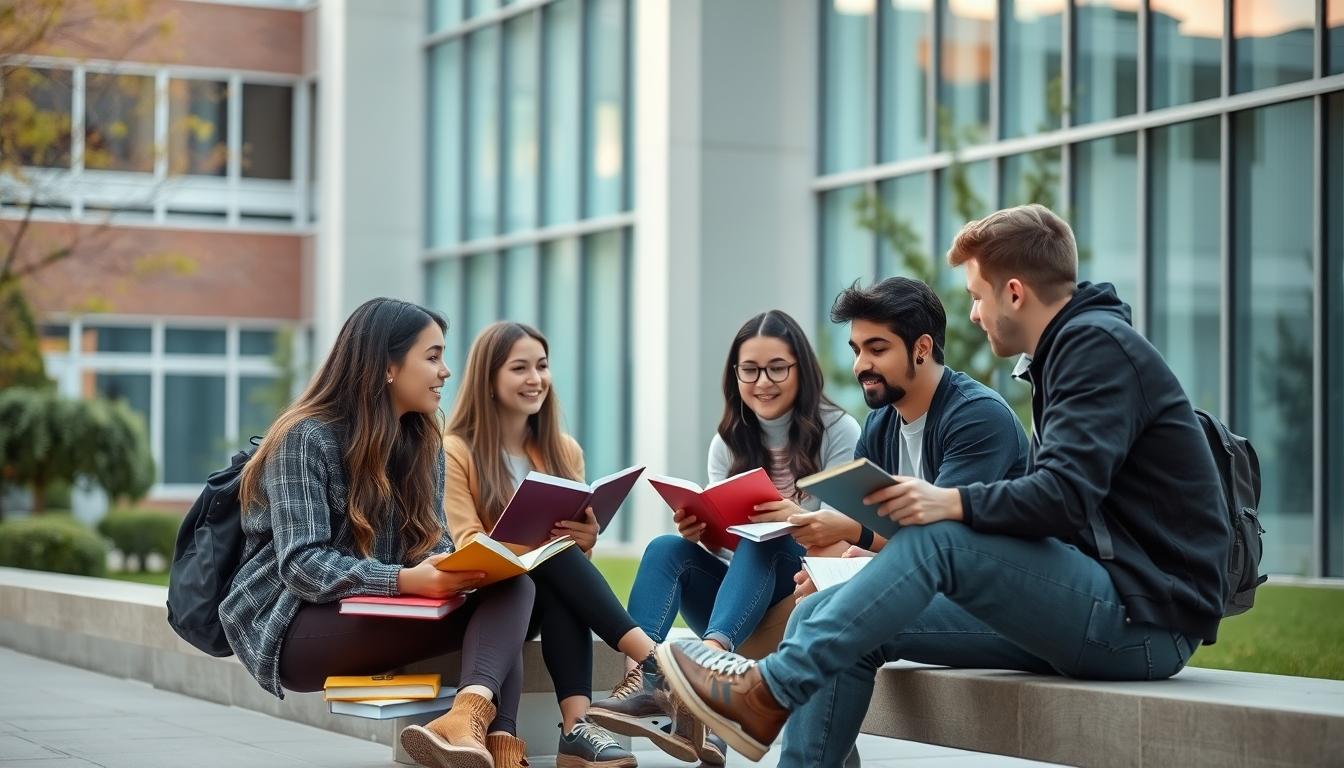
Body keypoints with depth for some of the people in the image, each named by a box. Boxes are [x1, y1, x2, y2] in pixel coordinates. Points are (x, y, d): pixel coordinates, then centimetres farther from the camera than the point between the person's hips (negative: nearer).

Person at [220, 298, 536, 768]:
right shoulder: (306, 439, -11)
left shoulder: (424, 443, 12)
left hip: (379, 616, 7)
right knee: (484, 607, -29)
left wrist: (464, 570, -18)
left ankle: (471, 713, -50)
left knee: (510, 586, -25)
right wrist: (404, 581, -34)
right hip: (295, 625, -7)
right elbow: (301, 565, -20)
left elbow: (433, 545, 7)